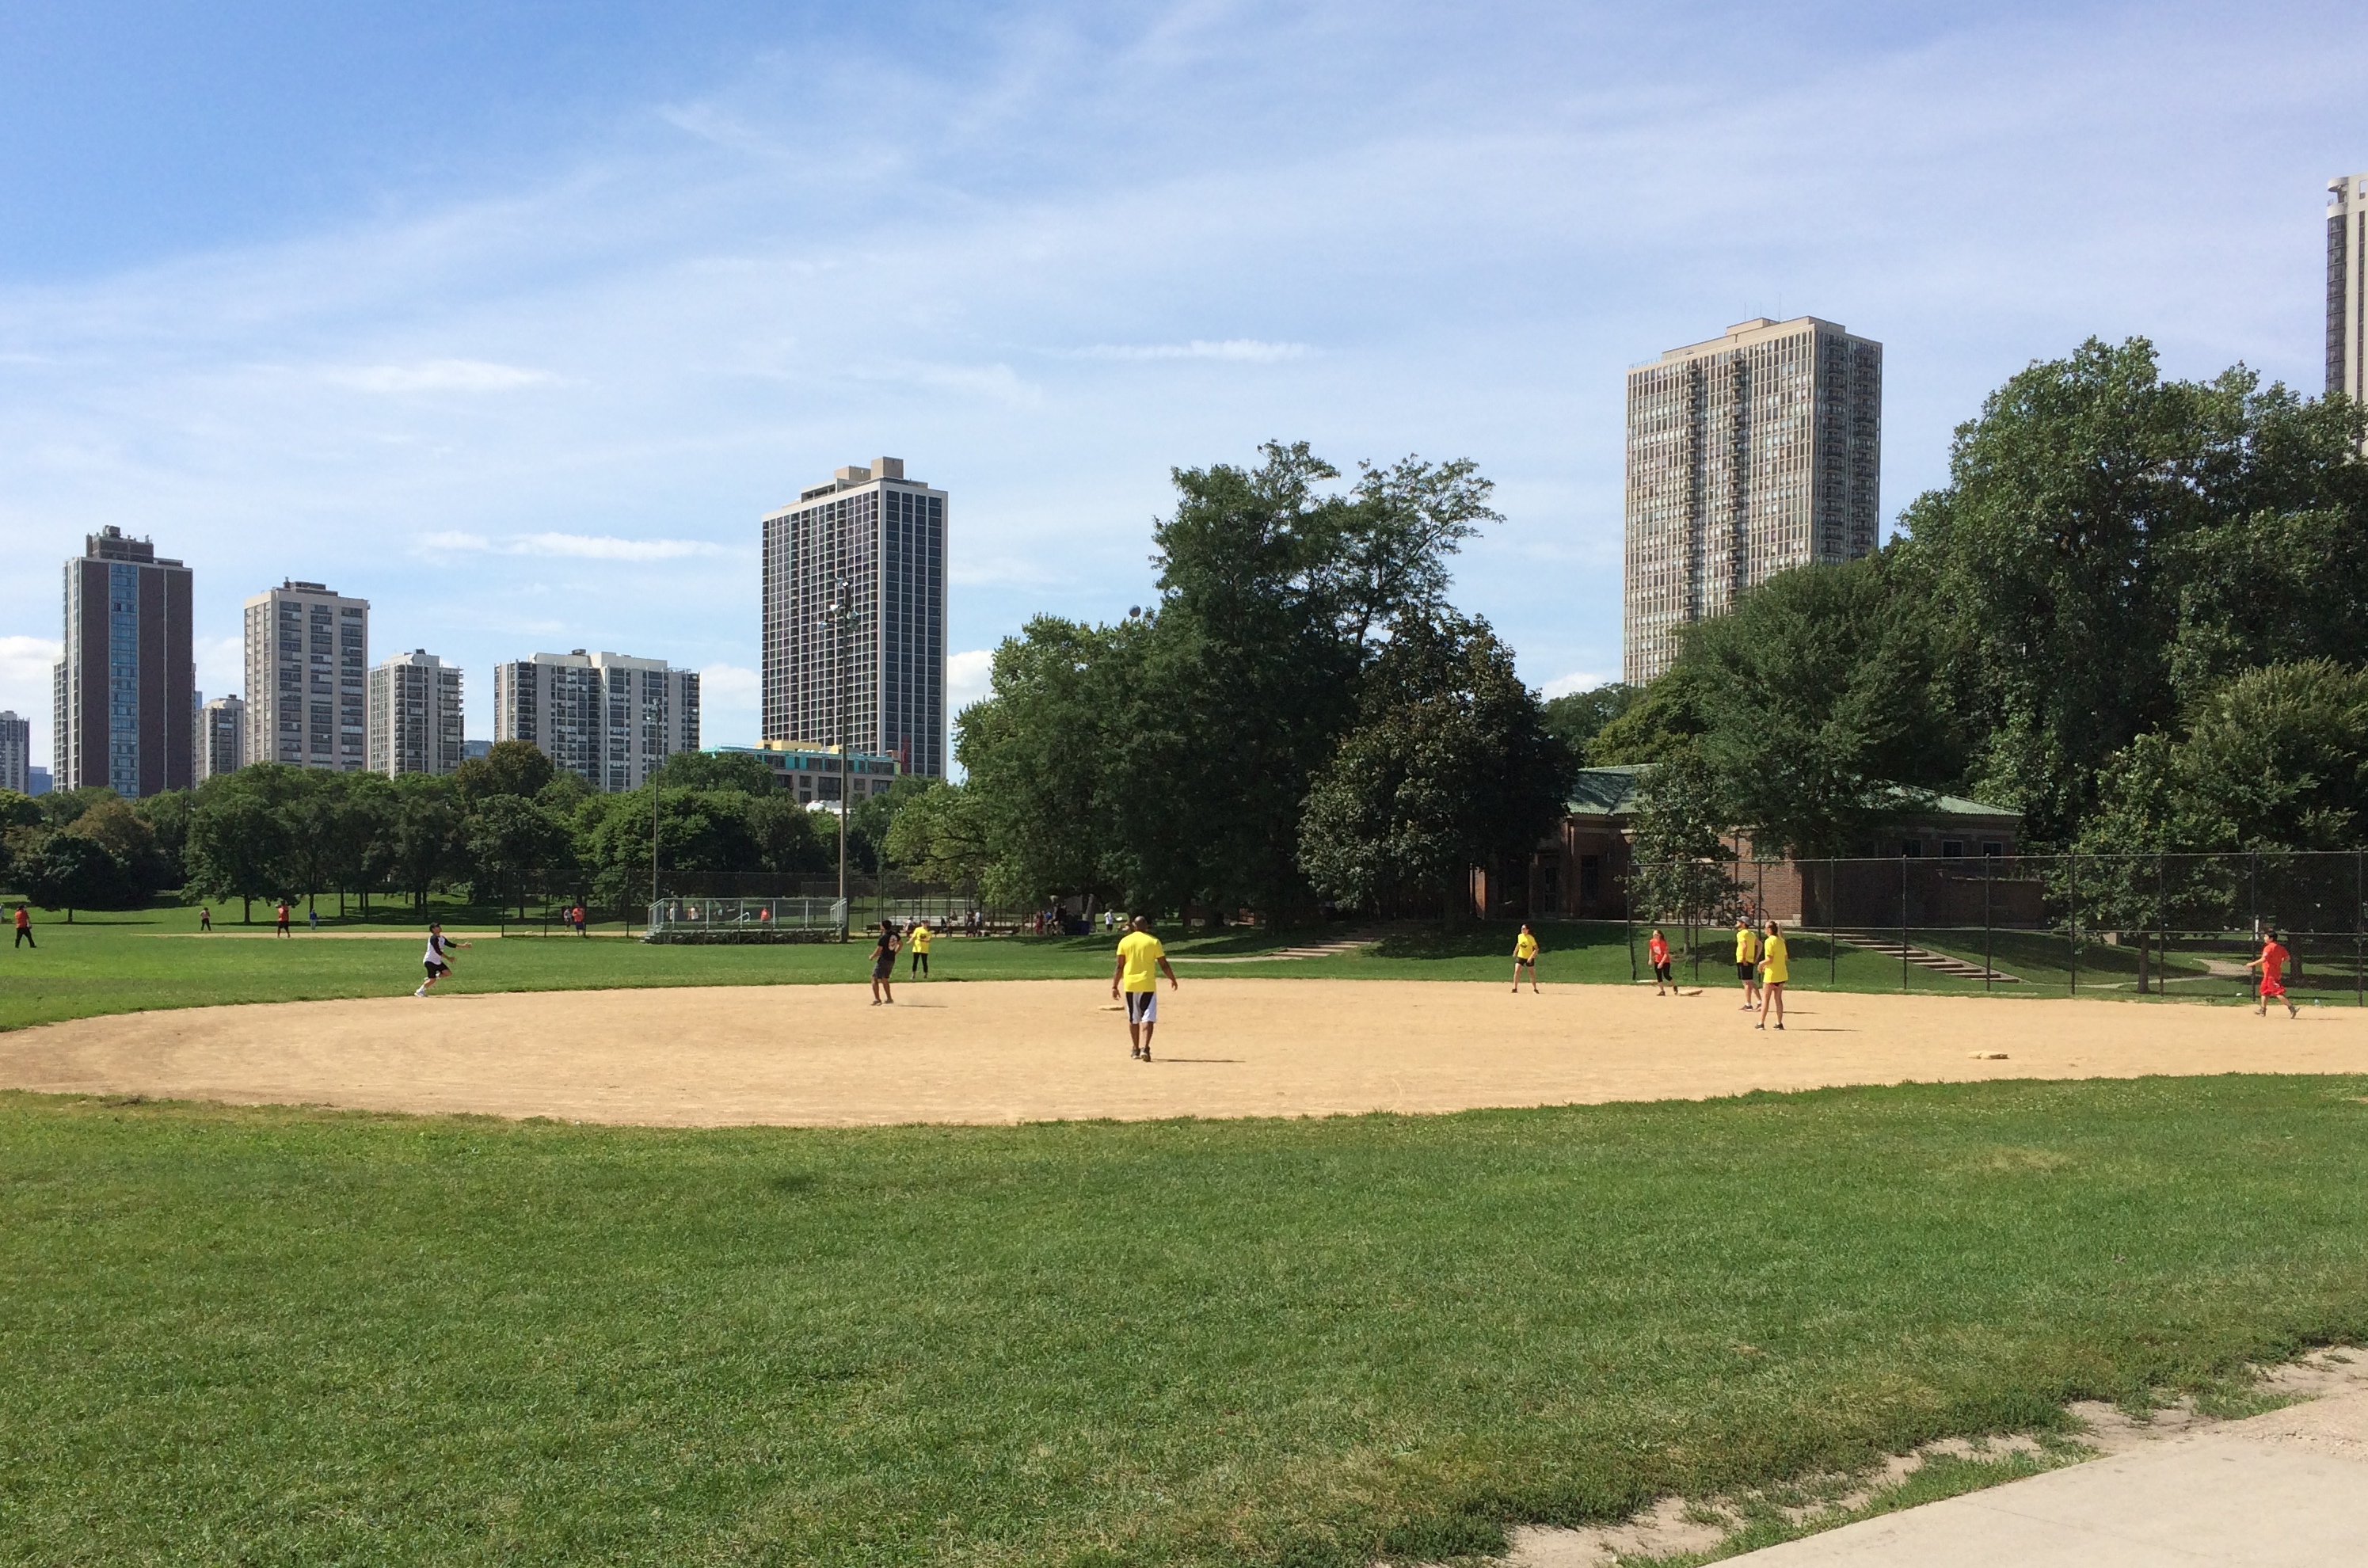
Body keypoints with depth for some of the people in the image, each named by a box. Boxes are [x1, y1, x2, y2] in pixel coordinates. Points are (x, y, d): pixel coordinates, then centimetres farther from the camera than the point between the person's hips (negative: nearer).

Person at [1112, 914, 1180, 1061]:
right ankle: (1144, 1048, -18)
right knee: (1147, 1018, -3)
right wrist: (1173, 979, 15)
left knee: (1133, 1019, 15)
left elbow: (1120, 966, -1)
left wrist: (1114, 986, 4)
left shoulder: (1124, 941, 1)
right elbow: (1164, 964, 1)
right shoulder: (1153, 941, -2)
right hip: (1148, 984, -2)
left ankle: (1135, 1049, 24)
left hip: (1130, 984, 2)